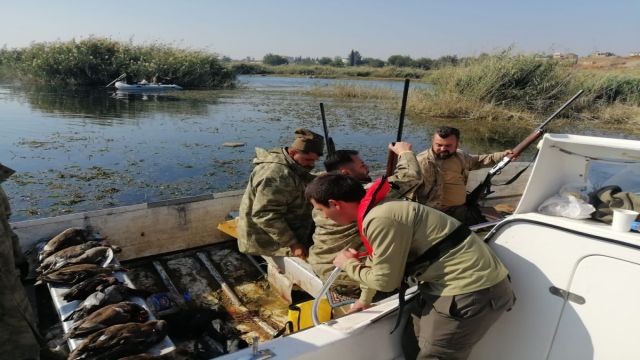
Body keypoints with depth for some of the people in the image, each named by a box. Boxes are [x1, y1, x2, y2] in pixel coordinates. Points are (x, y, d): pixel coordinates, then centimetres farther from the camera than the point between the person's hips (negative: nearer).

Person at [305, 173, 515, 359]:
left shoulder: (380, 219, -24)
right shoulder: (377, 209, 9)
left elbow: (385, 280, -15)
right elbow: (377, 261, 24)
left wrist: (348, 264, 3)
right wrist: (364, 300, 38)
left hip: (472, 291, -9)